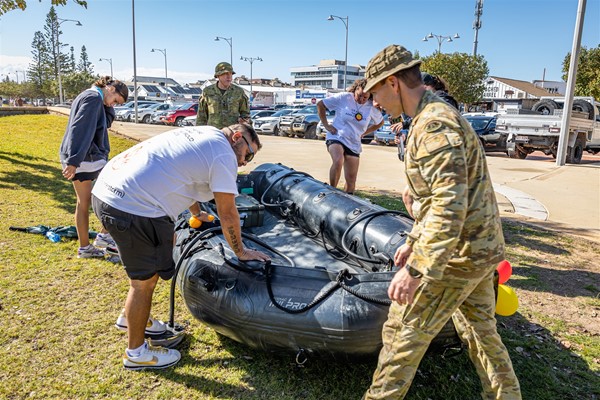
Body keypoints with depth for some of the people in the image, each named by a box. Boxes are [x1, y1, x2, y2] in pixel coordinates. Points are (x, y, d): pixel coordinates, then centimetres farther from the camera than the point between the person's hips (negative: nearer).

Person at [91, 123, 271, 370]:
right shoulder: (224, 155, -8)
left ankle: (131, 318, 48)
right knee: (145, 280, 7)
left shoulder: (202, 134, 19)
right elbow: (228, 214, -6)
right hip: (133, 209, -10)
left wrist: (198, 214, 47)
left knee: (147, 269, 27)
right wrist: (240, 252, 8)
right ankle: (136, 353, 26)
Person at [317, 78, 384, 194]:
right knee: (338, 161, -35)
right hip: (336, 137, -4)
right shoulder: (344, 97, -8)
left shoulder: (372, 107, 2)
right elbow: (320, 105, 0)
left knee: (351, 180, 5)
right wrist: (326, 125, -3)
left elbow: (379, 122, 21)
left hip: (354, 144, 4)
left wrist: (363, 133, 12)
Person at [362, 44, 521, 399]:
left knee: (403, 331, 4)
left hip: (456, 254, -10)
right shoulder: (438, 116, 13)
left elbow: (449, 207, -30)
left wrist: (416, 269, -31)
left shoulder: (434, 124, -21)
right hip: (482, 248, 10)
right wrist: (414, 242, 21)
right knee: (480, 329, 23)